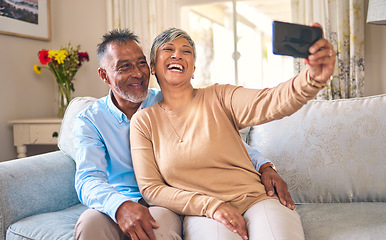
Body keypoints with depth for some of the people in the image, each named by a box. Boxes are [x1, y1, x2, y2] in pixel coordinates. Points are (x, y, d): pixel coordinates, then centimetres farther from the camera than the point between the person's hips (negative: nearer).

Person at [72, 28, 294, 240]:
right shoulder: (89, 122, 3)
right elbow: (88, 180, -10)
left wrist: (265, 167, -14)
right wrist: (121, 206, -33)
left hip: (165, 204, 0)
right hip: (115, 207, 1)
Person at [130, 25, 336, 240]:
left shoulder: (218, 98, 5)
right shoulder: (143, 121, 6)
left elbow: (270, 103, -14)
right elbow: (150, 189, 2)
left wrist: (312, 79, -37)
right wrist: (211, 206, -12)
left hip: (256, 200, 2)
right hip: (200, 214, -1)